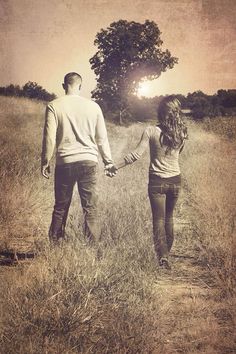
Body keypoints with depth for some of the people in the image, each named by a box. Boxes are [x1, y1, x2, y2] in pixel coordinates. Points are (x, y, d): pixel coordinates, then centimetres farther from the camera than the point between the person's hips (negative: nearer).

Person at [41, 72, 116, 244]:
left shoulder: (54, 106, -1)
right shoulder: (93, 106, 2)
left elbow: (49, 137, -4)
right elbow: (102, 138, 5)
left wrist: (45, 162, 6)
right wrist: (108, 162, 14)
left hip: (65, 163, 0)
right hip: (89, 162, 0)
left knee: (60, 208, 13)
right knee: (91, 209, 5)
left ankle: (55, 244, 22)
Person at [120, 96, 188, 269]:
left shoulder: (151, 131, -15)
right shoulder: (181, 133, -5)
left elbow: (136, 154, -16)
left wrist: (116, 166, -7)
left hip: (157, 181, -3)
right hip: (175, 180, 3)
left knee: (159, 219, 4)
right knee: (169, 218, 19)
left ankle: (162, 256, -7)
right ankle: (167, 251, 28)